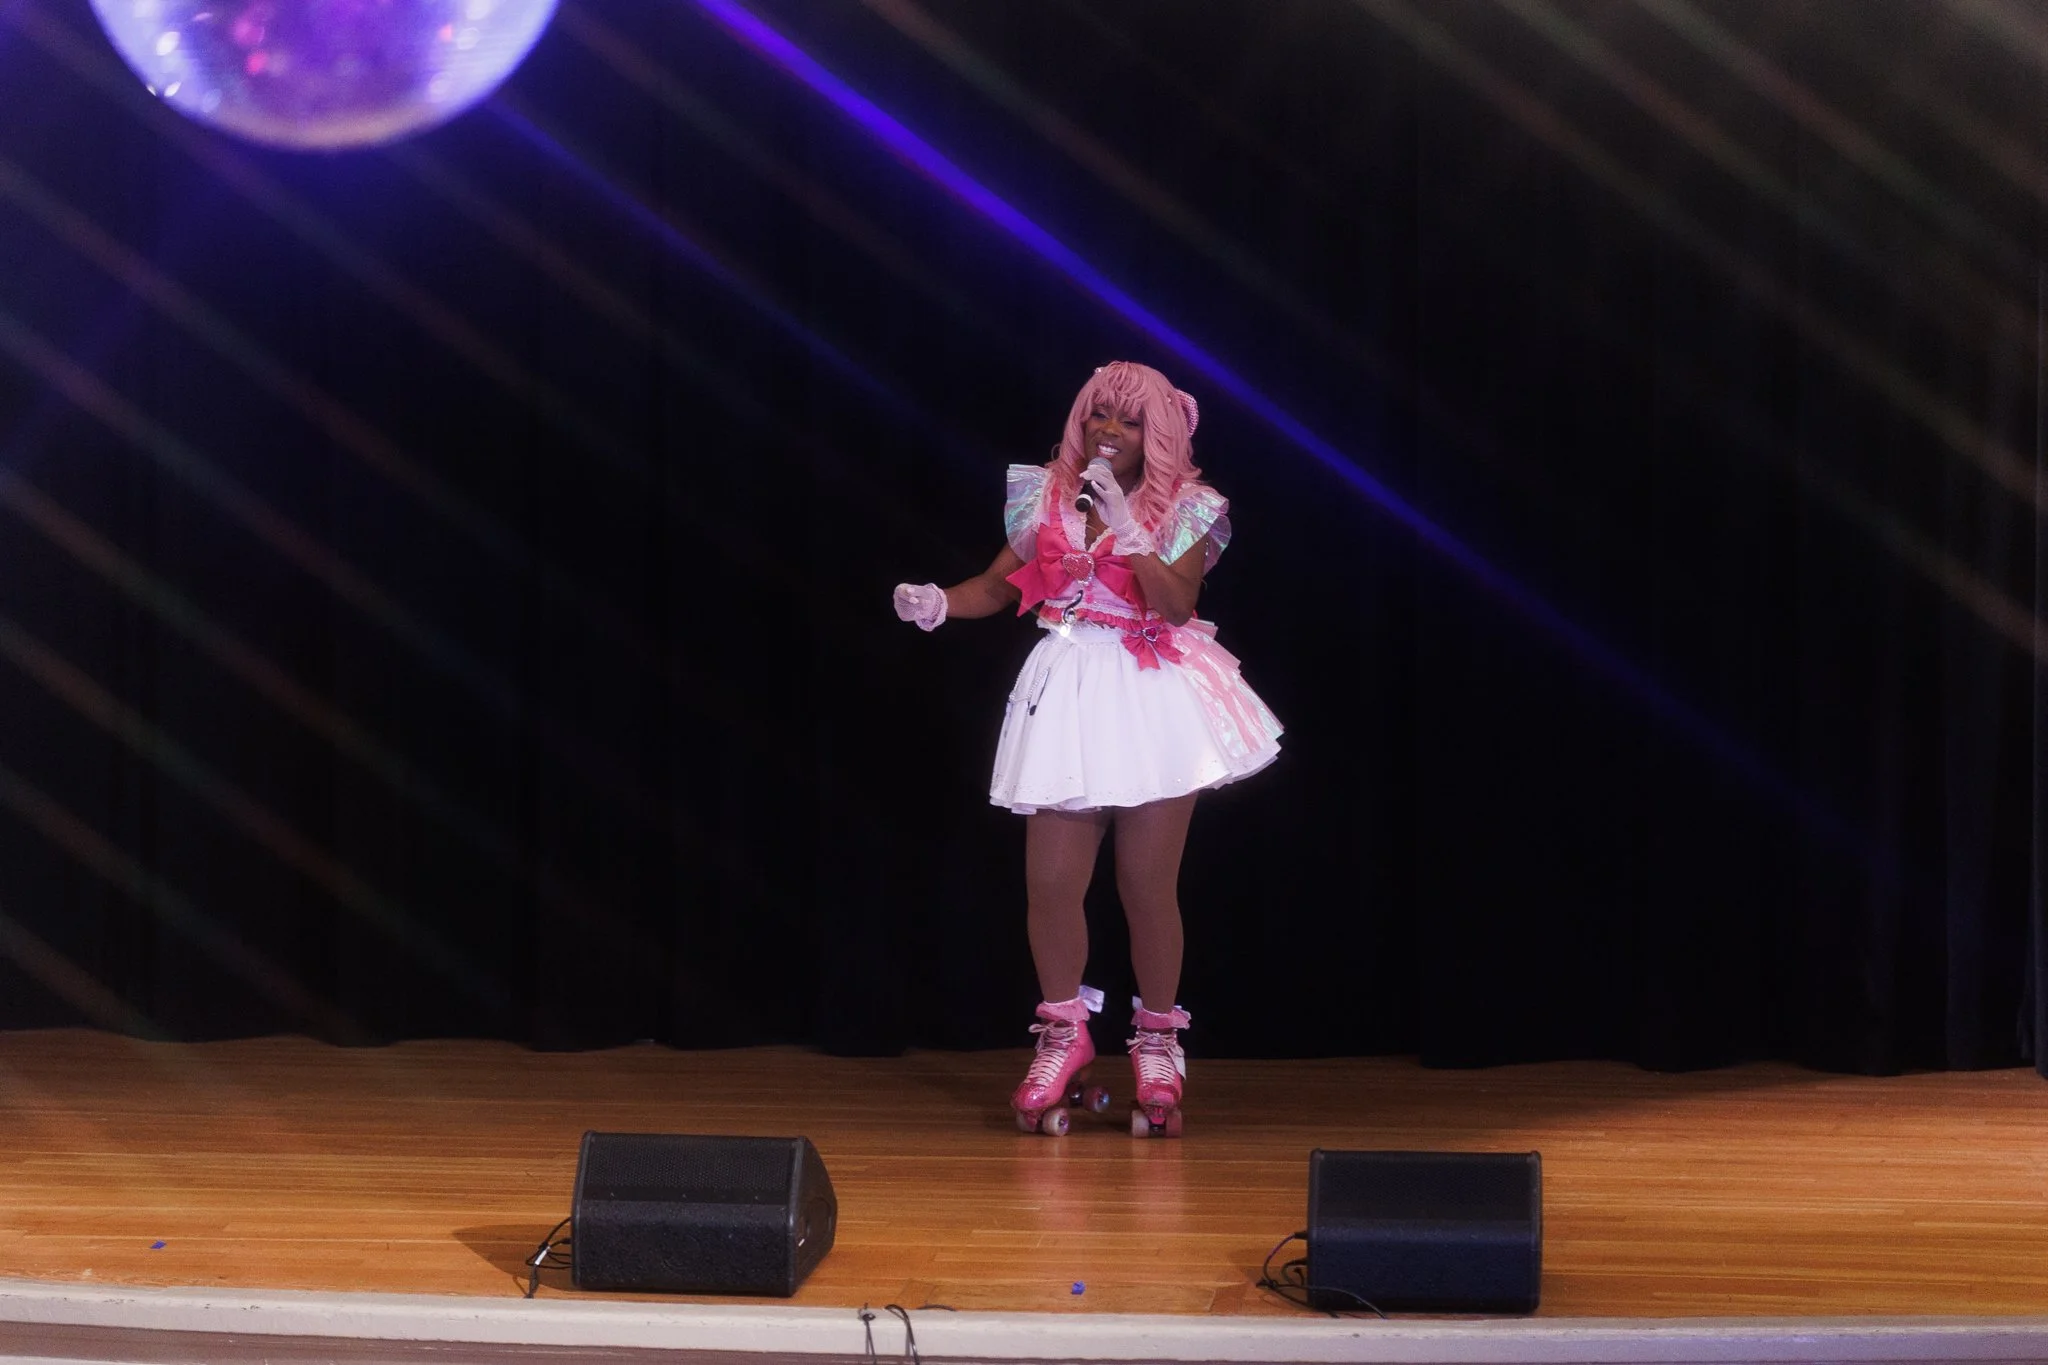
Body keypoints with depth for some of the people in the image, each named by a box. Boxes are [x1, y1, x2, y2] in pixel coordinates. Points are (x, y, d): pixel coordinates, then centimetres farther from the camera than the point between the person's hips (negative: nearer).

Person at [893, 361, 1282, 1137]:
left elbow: (1176, 603, -15)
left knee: (1149, 888, -1)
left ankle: (1156, 1047, 15)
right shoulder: (1047, 497, 7)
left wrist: (1124, 527, -22)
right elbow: (998, 585, 8)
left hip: (1152, 701, -2)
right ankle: (1064, 1037, 16)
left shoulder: (1184, 511, -2)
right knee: (1050, 882, -2)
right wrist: (938, 602, -10)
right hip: (1067, 697, 3)